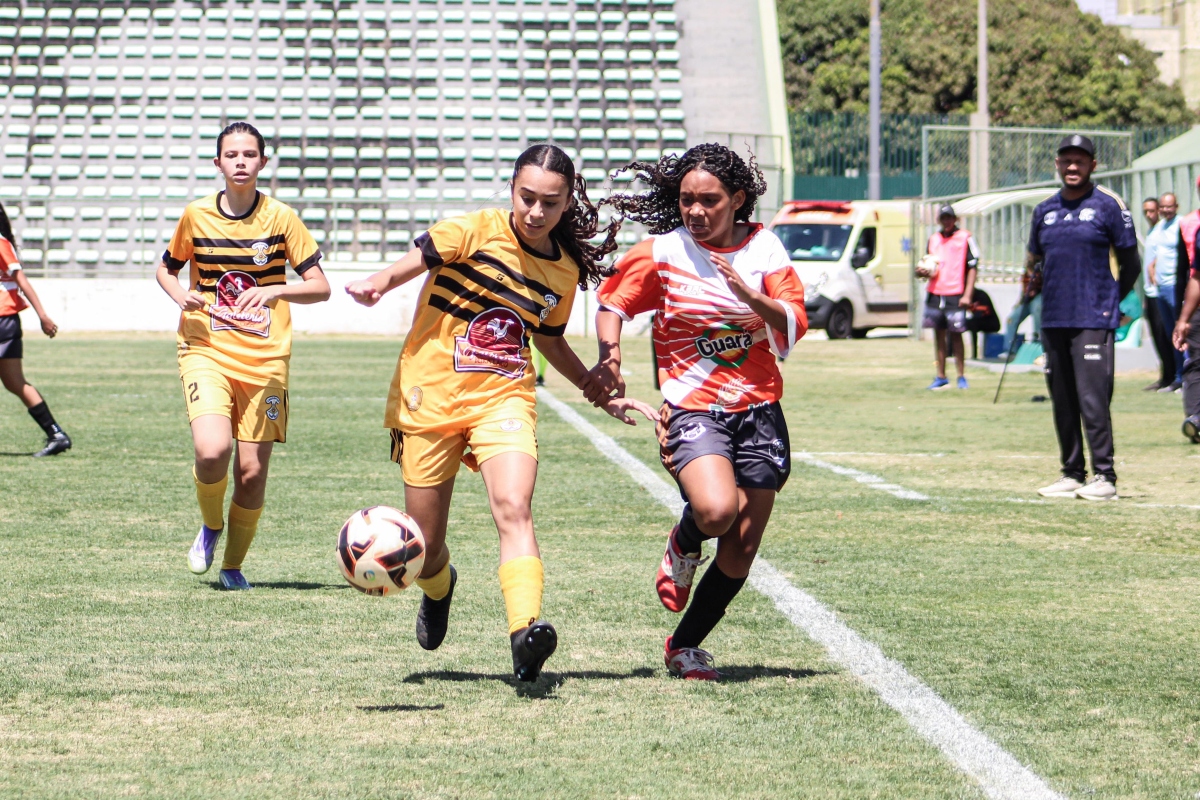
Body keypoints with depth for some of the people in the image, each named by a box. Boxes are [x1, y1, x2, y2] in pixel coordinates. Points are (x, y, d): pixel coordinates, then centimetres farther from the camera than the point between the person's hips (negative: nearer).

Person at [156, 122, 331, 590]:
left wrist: (274, 291, -20)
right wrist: (180, 295, -5)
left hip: (264, 359, 0)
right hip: (207, 352, 0)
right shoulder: (196, 216, 2)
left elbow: (320, 287, -1)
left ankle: (233, 565, 22)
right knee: (212, 451, -23)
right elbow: (166, 269, 18)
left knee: (252, 471, -2)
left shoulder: (281, 218, -2)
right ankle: (210, 526, 8)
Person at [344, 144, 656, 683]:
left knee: (513, 507, -26)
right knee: (423, 549, 6)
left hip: (503, 398, 2)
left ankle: (525, 632, -40)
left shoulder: (565, 271, 6)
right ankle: (438, 588, 44)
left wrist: (600, 394, 21)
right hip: (429, 396, -2)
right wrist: (376, 286, -37)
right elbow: (417, 260, -16)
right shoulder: (478, 231, -8)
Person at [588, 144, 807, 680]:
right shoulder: (662, 252, -2)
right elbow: (613, 303, 9)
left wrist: (749, 295, -22)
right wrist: (610, 355, -10)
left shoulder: (764, 249, 3)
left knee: (742, 547, 3)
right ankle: (682, 547, 7)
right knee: (716, 511, -30)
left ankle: (685, 646, 21)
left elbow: (794, 326, -5)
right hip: (693, 408, -3)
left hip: (758, 409, 3)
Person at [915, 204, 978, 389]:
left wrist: (967, 295, -10)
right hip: (935, 294, 5)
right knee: (939, 335, 6)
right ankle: (941, 377, 11)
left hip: (955, 296, -5)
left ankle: (961, 377, 2)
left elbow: (972, 268, -2)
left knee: (956, 335, -4)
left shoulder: (965, 238, 1)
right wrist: (923, 272, 0)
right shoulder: (933, 239, 16)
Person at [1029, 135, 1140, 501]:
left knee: (1093, 399, -11)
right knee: (1062, 402, 7)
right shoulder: (1045, 210, 15)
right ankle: (1072, 474, 14)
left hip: (1093, 319, -6)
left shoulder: (1109, 206, -1)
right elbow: (1035, 258, 24)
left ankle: (1104, 475, -8)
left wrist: (1111, 303, 2)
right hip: (1054, 319, 6)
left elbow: (1131, 263, 1)